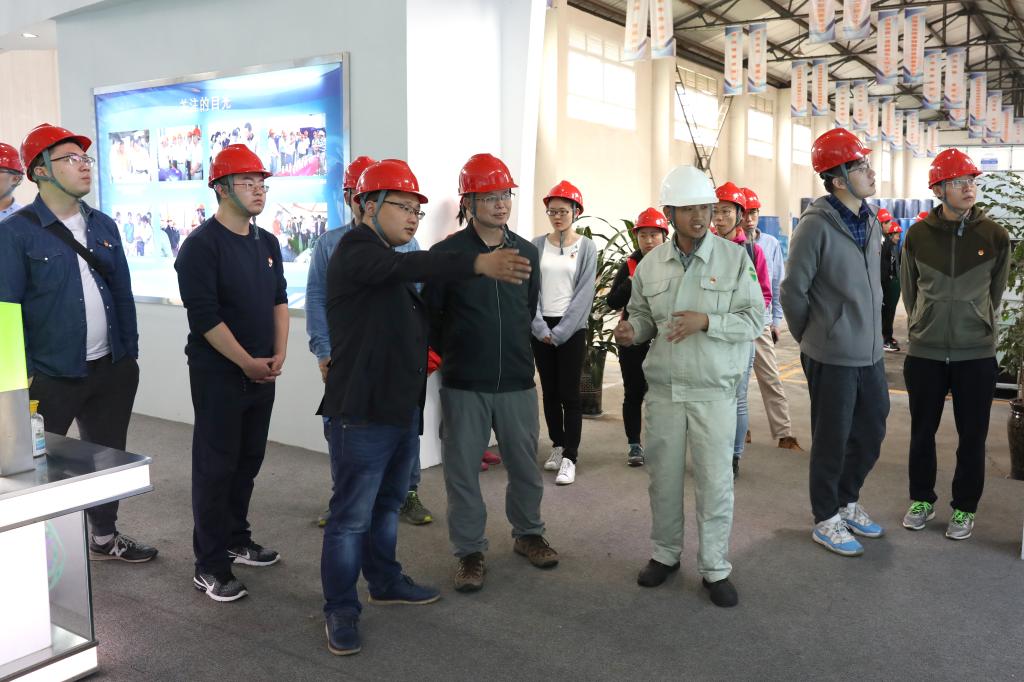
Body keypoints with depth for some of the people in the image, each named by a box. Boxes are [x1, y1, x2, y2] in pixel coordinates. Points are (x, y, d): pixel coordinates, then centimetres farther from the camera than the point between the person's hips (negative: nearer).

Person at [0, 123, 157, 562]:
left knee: (108, 456, 18)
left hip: (111, 370, 6)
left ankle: (104, 536, 37)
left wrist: (130, 355, 8)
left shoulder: (103, 225, 7)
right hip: (52, 376, -5)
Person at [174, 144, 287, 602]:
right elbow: (203, 316, -18)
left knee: (248, 461, 15)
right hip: (218, 373, -7)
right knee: (216, 467, -1)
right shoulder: (201, 245, -13)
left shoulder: (267, 243, 10)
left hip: (262, 372, 7)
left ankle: (236, 541, 30)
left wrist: (279, 354, 1)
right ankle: (210, 567, 8)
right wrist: (247, 362, -15)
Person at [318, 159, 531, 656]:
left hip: (402, 409, 9)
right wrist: (480, 263, -45)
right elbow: (414, 265, -34)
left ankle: (385, 581, 37)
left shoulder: (394, 263, 17)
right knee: (352, 516, 0)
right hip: (361, 413, -9)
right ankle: (341, 609, 13)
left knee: (388, 504, 21)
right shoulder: (356, 251, -14)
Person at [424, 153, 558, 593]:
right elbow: (430, 317, -1)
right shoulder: (446, 253, -7)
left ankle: (527, 533, 35)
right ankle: (470, 551, 21)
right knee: (462, 471, 6)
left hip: (517, 381, 3)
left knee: (525, 465, 13)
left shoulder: (527, 252, 5)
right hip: (463, 386, -3)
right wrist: (457, 355, 7)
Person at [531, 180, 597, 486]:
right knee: (549, 391, 10)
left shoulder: (586, 248, 0)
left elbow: (584, 293, -6)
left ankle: (570, 457, -3)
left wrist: (561, 331, -11)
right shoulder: (537, 246, 6)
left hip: (571, 328, -3)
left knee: (569, 393, -5)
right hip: (541, 328, 3)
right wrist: (541, 327, -9)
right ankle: (558, 445, 23)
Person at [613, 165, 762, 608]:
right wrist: (633, 330, -10)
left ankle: (715, 568, 19)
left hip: (714, 391, -2)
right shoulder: (650, 264, 4)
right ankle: (665, 553, 32)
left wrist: (707, 322, -20)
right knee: (664, 476, 12)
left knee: (715, 481, 2)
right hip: (663, 389, 3)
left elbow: (754, 319, -6)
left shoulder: (735, 258, -5)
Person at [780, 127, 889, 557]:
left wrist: (869, 331, 15)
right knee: (832, 441, 5)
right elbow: (793, 291, -12)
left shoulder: (871, 223, 8)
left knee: (872, 433, 17)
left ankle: (847, 501, 38)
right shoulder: (816, 225, -16)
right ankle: (826, 520, 23)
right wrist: (812, 340, -1)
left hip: (870, 353, 7)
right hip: (832, 358, -7)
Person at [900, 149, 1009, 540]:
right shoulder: (918, 234, -3)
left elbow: (996, 291, 10)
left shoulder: (994, 235, -3)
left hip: (976, 353, 0)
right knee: (922, 431, 11)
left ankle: (965, 509, 23)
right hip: (925, 352, 1)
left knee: (972, 436, 7)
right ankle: (922, 500, 28)